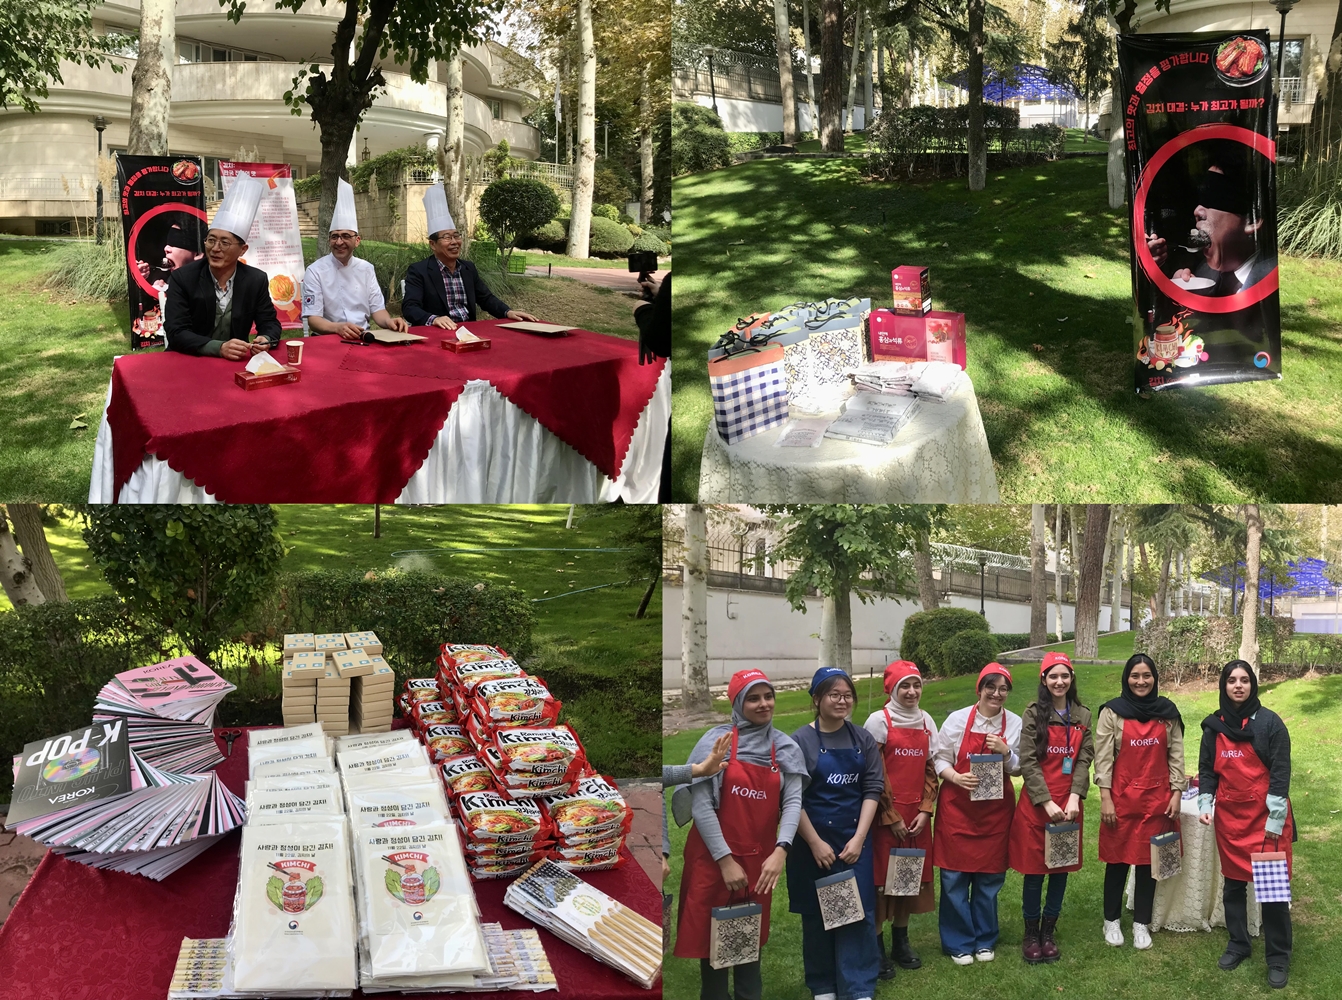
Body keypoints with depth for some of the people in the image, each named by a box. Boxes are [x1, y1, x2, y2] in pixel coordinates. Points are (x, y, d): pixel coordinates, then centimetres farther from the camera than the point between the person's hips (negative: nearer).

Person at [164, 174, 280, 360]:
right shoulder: (182, 278, -7)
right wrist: (219, 348, -27)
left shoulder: (256, 280, -1)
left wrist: (266, 340, -17)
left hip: (234, 363, 2)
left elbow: (270, 324, 6)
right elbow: (176, 333, -13)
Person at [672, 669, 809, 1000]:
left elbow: (793, 801, -6)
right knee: (711, 937, 4)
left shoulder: (786, 749, 3)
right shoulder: (716, 741, -6)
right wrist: (725, 859, -14)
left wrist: (780, 851, -21)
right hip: (712, 858, -3)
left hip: (760, 860, 3)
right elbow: (700, 805, -10)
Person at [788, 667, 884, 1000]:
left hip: (855, 840, 2)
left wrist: (859, 838, -7)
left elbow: (873, 789, 1)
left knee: (858, 912, -2)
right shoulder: (800, 741, -6)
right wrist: (815, 843, -10)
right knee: (816, 914, 8)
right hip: (813, 842, -2)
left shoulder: (863, 740, 4)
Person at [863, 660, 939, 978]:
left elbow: (931, 770, 11)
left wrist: (925, 810, 0)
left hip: (917, 817, 5)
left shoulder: (926, 721, 8)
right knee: (881, 877, -2)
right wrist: (892, 817, -12)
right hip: (885, 815, -5)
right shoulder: (879, 721, -7)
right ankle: (877, 948, 7)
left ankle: (900, 943, 22)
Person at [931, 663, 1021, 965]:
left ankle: (985, 940, 25)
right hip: (957, 807, -2)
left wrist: (1006, 752, -15)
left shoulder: (1015, 723, 1)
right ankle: (958, 943, 14)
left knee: (989, 878, 8)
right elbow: (940, 758, 0)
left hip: (996, 810, 2)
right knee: (954, 877, 1)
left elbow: (1018, 768, 6)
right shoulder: (957, 719, -5)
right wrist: (955, 777, -19)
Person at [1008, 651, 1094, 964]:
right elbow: (1028, 762, -8)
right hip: (1036, 803, -3)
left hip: (1069, 805, 3)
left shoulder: (1083, 715, 8)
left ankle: (1048, 932, 22)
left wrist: (1074, 797, -13)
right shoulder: (1034, 713, -3)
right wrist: (1047, 802, -15)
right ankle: (1031, 934, 15)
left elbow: (1084, 759, 1)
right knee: (1034, 870, 2)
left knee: (1062, 868, 8)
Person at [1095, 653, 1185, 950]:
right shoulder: (1112, 712, -3)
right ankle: (1111, 920, 21)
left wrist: (1176, 793, 2)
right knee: (1117, 859, 6)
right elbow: (1103, 758, -4)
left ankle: (1141, 923, 18)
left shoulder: (1167, 713, 5)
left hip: (1157, 799, 2)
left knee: (1149, 860, 6)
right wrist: (1105, 799, -9)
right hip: (1121, 797, -2)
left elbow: (1176, 756, 8)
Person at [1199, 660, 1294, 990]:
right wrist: (1204, 804, -2)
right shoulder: (1214, 725, 6)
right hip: (1229, 816, 4)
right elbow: (1206, 769, 12)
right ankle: (1238, 944, 26)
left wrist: (1275, 820, -11)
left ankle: (1278, 957, 7)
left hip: (1266, 816, -4)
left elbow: (1281, 771, -8)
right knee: (1233, 883, 11)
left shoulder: (1270, 722, -6)